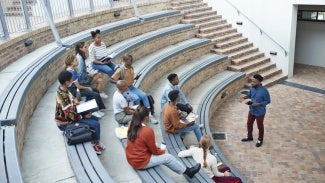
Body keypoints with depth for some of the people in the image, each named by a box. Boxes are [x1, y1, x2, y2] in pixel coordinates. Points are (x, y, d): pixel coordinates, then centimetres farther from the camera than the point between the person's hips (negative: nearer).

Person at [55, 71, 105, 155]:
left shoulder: (63, 90, -3)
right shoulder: (63, 97, -33)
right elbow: (71, 117, -30)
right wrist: (84, 116, -16)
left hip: (69, 116, 10)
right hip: (66, 123, -10)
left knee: (95, 119, 13)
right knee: (96, 124, -11)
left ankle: (93, 140, 23)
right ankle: (96, 144, 12)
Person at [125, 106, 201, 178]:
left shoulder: (131, 127, -2)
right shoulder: (147, 131, -26)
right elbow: (154, 151, -14)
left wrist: (159, 150, 15)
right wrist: (162, 151, 8)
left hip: (132, 159, 8)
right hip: (141, 162, -8)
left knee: (161, 155, 22)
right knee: (168, 157, 6)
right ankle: (188, 171, 25)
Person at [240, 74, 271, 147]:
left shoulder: (264, 91, -29)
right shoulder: (252, 87, -10)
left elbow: (268, 101, -17)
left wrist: (258, 104, -27)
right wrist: (244, 97, -11)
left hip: (260, 112, -6)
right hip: (251, 110, 6)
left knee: (260, 126, 15)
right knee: (249, 124, 22)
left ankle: (260, 140, 39)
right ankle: (249, 137, 46)